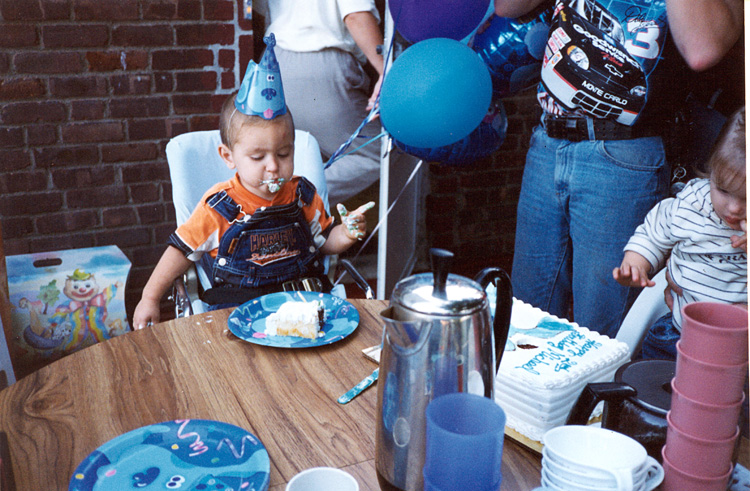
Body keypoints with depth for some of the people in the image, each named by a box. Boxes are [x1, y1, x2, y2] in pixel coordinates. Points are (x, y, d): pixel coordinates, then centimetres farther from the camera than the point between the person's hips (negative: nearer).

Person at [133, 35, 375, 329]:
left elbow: (323, 242, 17)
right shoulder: (218, 208, -5)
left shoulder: (303, 195, 4)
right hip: (238, 308, -2)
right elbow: (182, 250, 6)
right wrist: (150, 298, 5)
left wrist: (347, 234, -5)